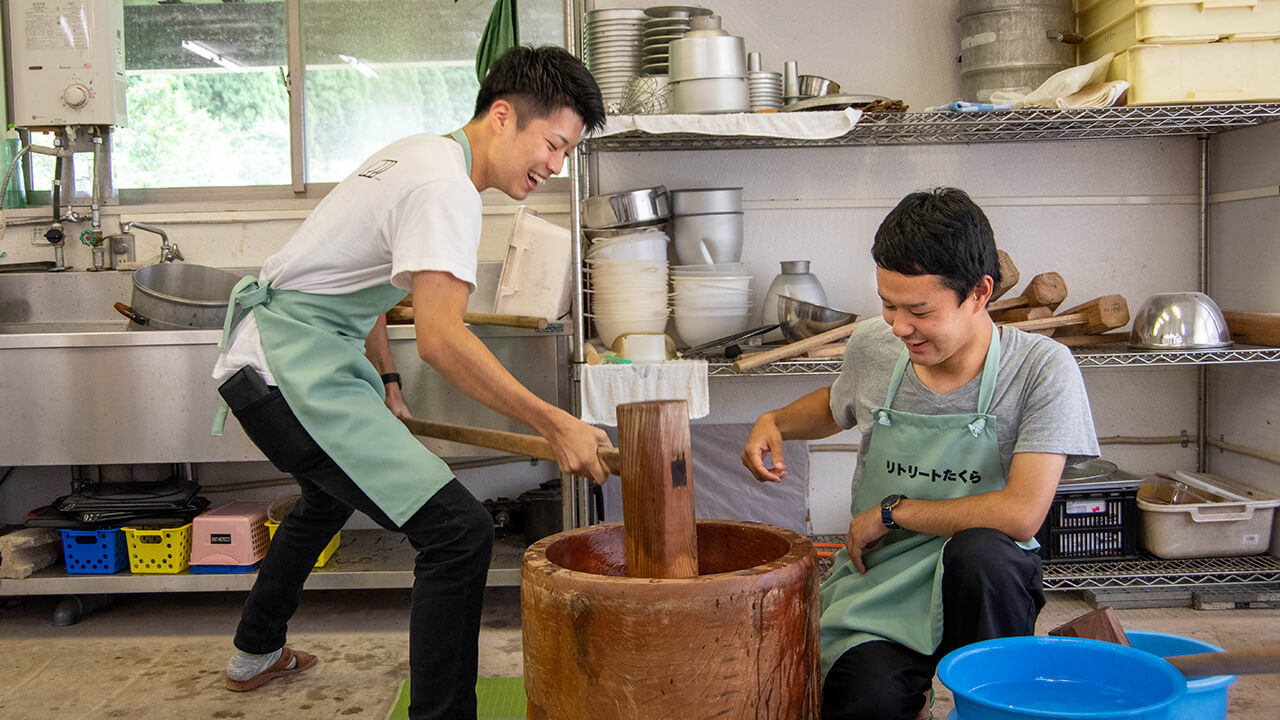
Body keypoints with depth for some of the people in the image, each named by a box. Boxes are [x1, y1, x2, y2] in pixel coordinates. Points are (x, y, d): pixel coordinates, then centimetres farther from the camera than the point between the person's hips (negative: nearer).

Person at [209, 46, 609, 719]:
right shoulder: (447, 188, -19)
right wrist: (555, 424, -28)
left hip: (266, 359, 11)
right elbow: (441, 339, -30)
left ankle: (254, 655, 56)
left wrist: (385, 383, 28)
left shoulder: (421, 154, 14)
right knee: (459, 532, -20)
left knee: (329, 498, 36)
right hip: (292, 369, -11)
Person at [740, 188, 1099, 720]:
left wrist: (892, 512, -13)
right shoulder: (872, 346, 0)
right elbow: (836, 407, 24)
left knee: (977, 549, -37)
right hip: (874, 581, 1)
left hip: (981, 583, -1)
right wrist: (775, 422, 2)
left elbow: (1021, 513, -22)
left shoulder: (1042, 370, -13)